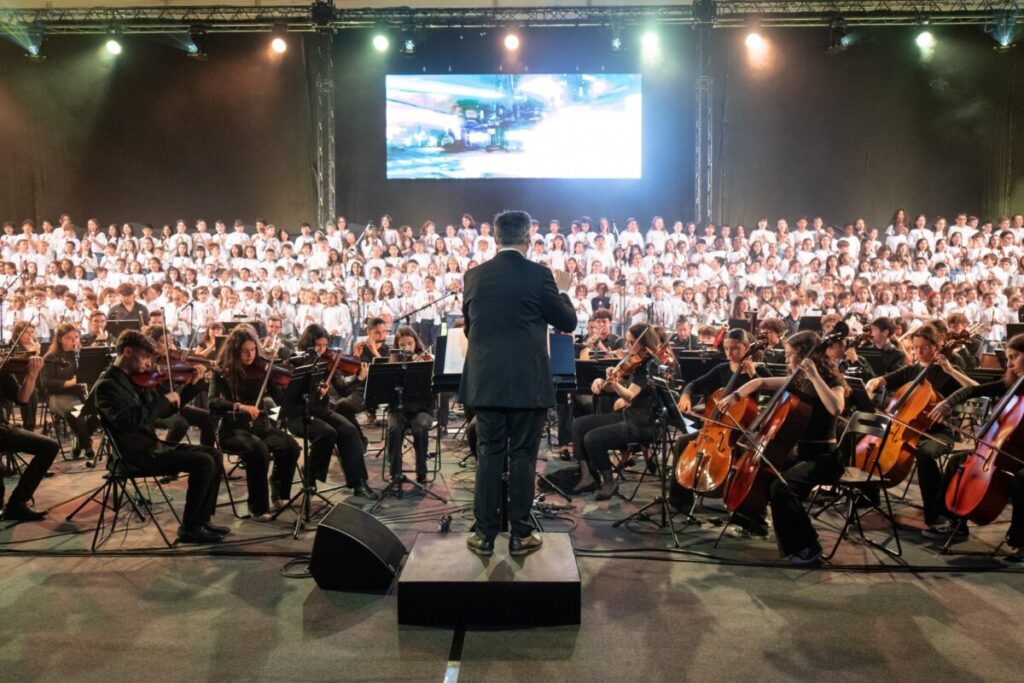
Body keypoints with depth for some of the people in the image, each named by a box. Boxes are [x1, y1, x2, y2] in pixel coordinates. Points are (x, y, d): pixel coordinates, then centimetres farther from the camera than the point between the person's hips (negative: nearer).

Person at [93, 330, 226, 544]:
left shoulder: (135, 380, 12)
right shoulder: (107, 385, -15)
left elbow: (166, 410, 17)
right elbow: (130, 421, -30)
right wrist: (164, 399, -22)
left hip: (152, 447, 9)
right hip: (138, 456, -9)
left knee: (214, 454, 4)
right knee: (203, 462, -20)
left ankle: (202, 520, 8)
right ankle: (189, 528, -8)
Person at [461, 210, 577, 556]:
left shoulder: (474, 275, 4)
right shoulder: (538, 275, -7)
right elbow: (567, 322, 2)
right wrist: (563, 291, 19)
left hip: (485, 380, 3)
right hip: (528, 381, -3)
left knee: (488, 455, 9)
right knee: (522, 456, 5)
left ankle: (485, 534, 14)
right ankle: (520, 534, 13)